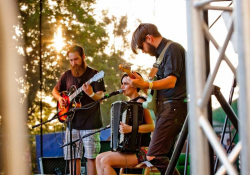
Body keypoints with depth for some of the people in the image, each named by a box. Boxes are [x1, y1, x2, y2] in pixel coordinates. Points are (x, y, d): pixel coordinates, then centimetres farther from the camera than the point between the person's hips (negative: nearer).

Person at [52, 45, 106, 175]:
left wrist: (91, 94, -32)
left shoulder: (93, 74, -3)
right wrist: (60, 99, 0)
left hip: (90, 123, -4)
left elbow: (100, 96, -10)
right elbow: (55, 90, 21)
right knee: (73, 157, 5)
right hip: (72, 122, 4)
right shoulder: (67, 75, 10)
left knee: (91, 157, -5)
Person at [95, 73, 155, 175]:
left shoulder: (140, 101, -10)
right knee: (99, 158, 2)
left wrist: (130, 129, -31)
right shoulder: (131, 102, 16)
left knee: (105, 161, -21)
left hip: (141, 150, -9)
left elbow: (151, 126, -20)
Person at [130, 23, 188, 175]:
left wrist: (146, 85, -31)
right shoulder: (163, 52, 21)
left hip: (174, 107, -10)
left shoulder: (173, 48, -7)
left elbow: (171, 81, -19)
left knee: (154, 156, -18)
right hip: (166, 108, 10)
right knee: (163, 159, 8)